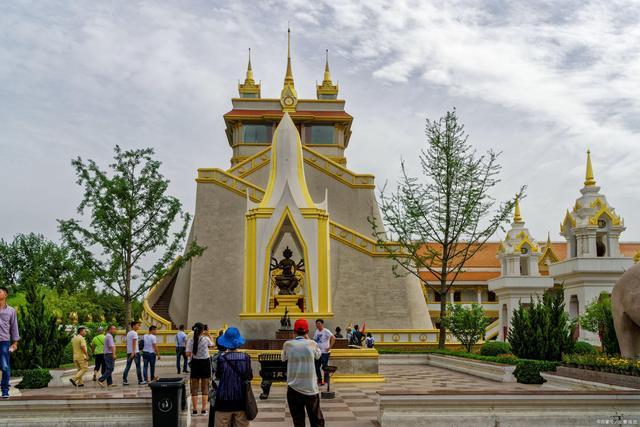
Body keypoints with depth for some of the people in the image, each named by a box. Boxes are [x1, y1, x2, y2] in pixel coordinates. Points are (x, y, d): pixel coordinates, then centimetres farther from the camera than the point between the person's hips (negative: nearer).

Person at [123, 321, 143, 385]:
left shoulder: (128, 333, 14)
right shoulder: (134, 333, -11)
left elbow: (127, 343, 17)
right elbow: (134, 343, -19)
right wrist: (133, 352, -24)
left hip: (129, 352, 8)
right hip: (135, 352, -8)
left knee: (127, 366, 6)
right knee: (138, 366, 0)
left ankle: (124, 381, 1)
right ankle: (140, 381, 5)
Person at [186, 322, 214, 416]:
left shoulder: (190, 340, -9)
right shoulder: (206, 339, -10)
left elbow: (188, 354, -10)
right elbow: (212, 345, 10)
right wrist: (209, 335, 18)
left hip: (195, 363, 1)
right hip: (205, 363, -1)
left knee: (194, 388, 9)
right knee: (205, 387, 10)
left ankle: (195, 410, 9)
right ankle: (204, 409, 10)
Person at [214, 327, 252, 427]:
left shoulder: (222, 358, -10)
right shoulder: (245, 357, -4)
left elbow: (217, 376, 3)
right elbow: (250, 377, 4)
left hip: (225, 400, -2)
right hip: (241, 399, 2)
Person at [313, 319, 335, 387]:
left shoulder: (326, 331, -11)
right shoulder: (316, 331, 11)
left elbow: (333, 338, -21)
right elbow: (314, 340, 22)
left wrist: (329, 347, -22)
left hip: (325, 352, -7)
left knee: (324, 367, -6)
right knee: (316, 366, 9)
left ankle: (326, 381, 5)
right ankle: (319, 381, 21)